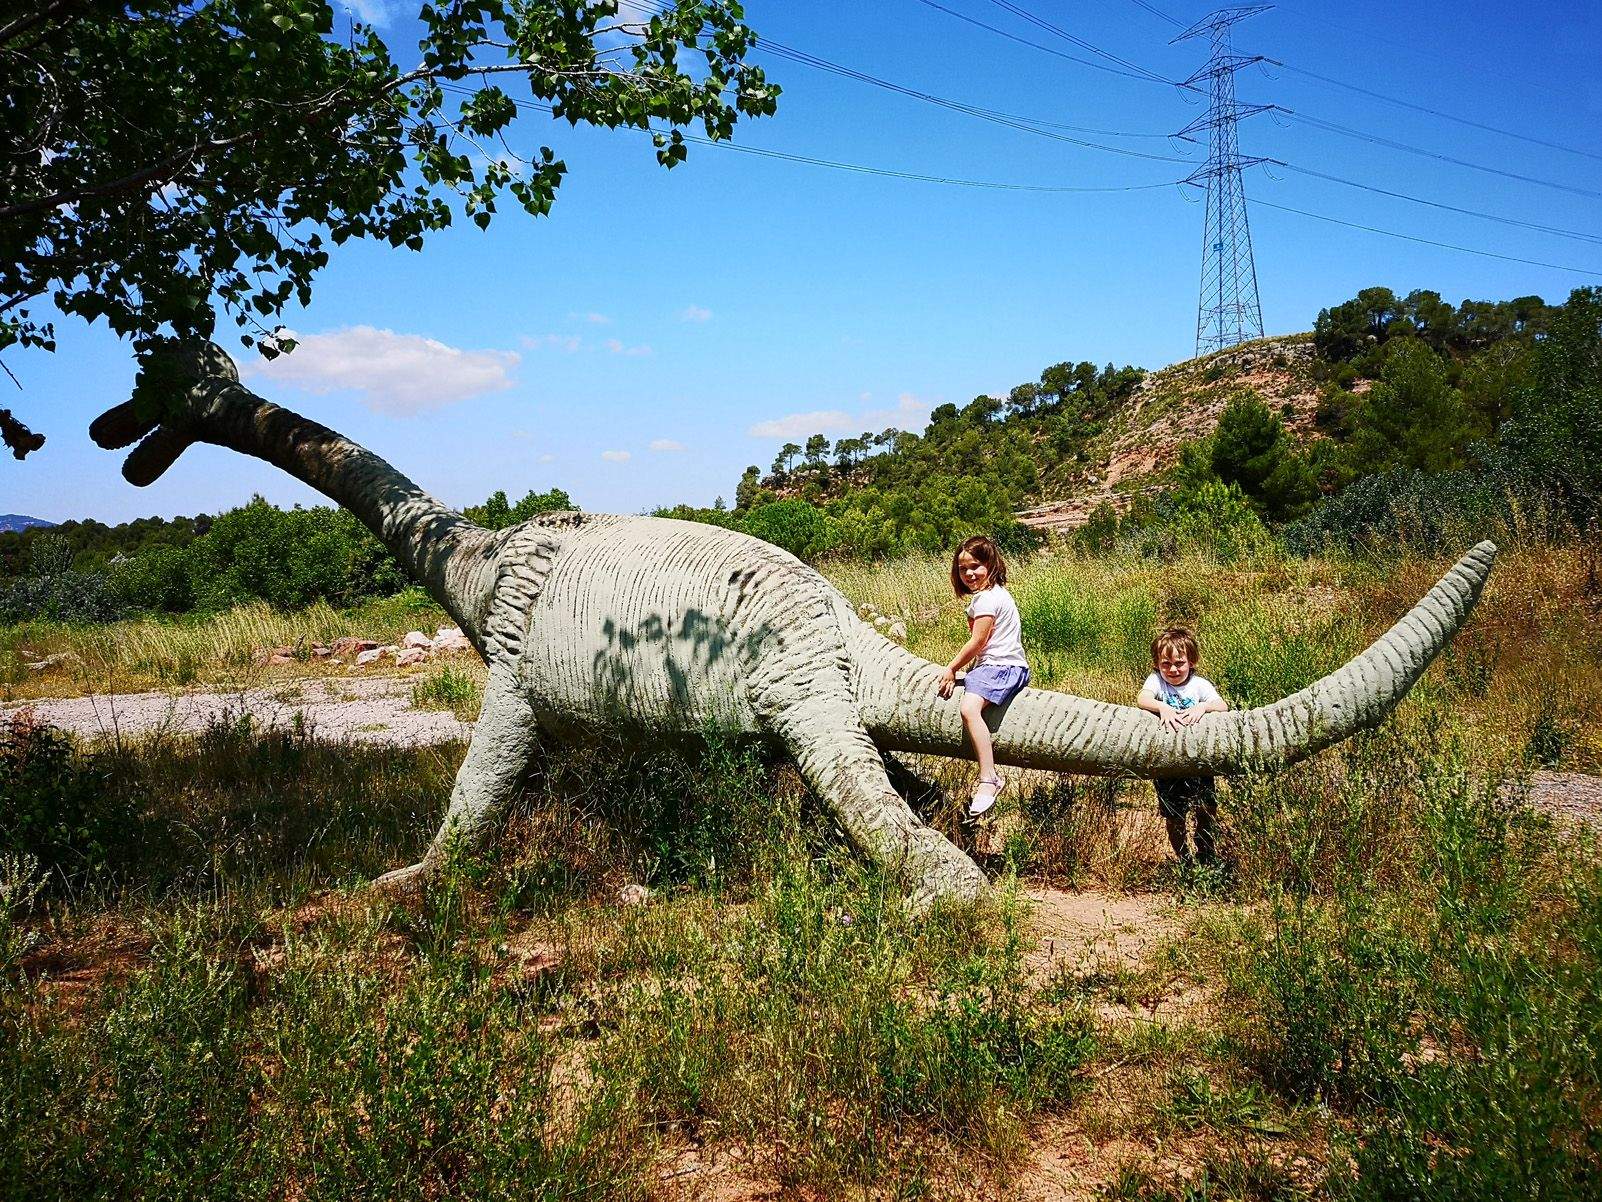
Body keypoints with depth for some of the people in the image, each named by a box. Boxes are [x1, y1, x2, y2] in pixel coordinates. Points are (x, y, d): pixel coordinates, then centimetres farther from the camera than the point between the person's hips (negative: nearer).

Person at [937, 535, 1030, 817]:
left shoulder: (987, 598, -14)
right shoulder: (990, 594, 20)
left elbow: (977, 642, -16)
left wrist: (952, 669, -5)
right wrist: (960, 668, 17)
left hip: (1001, 667, -12)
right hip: (994, 665, 12)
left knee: (969, 708, -31)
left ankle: (989, 778, -37)